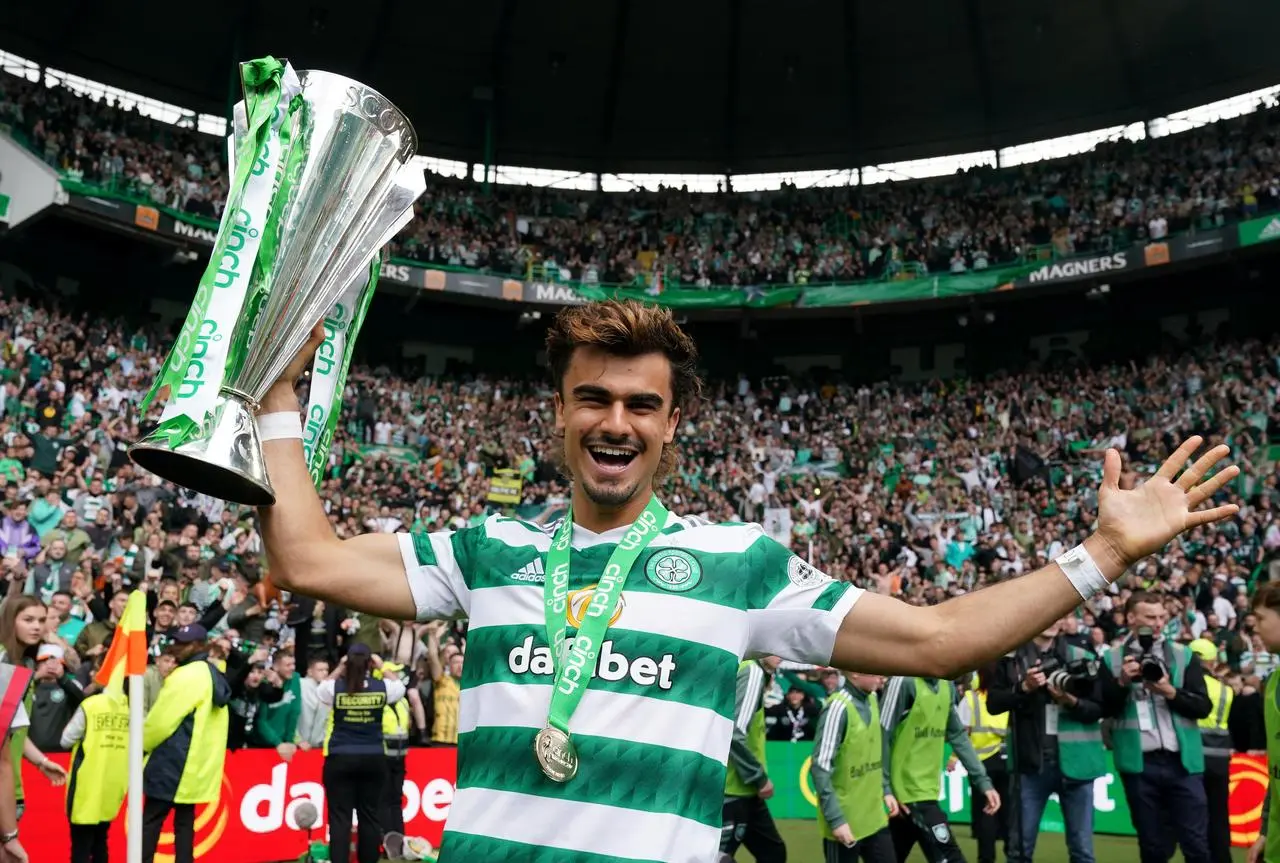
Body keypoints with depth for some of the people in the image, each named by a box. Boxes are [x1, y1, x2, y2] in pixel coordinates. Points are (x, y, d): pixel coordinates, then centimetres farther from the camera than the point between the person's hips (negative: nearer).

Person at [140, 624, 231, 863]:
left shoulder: (186, 676, -16)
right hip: (197, 764, 9)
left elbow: (161, 719, -14)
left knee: (150, 820, -1)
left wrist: (141, 744, 2)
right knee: (185, 821, 11)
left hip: (172, 762, -9)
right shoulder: (214, 676, 12)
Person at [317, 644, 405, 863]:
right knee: (370, 816, 9)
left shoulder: (335, 687, -6)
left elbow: (321, 689, 18)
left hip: (339, 759, -1)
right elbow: (400, 687, 19)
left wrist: (338, 669, 19)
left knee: (340, 817, 1)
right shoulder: (382, 687, -4)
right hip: (374, 759, 1)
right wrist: (382, 667, 22)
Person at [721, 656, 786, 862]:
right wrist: (760, 778, -15)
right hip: (732, 791, -10)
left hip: (744, 791, 10)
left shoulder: (750, 670, 13)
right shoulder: (753, 672, -15)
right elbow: (734, 734, -24)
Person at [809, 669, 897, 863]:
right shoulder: (838, 707, -22)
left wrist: (885, 790, 12)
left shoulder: (872, 700, 3)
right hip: (845, 822, -7)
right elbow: (820, 768, -21)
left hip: (875, 818, 7)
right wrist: (836, 819, -21)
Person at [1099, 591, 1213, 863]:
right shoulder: (1112, 659, 2)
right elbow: (1104, 709, -1)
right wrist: (1122, 682, -16)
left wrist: (1171, 692, -15)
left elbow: (1203, 706, 1)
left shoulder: (1184, 655, 6)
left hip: (1182, 761, 1)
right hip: (1140, 762, 0)